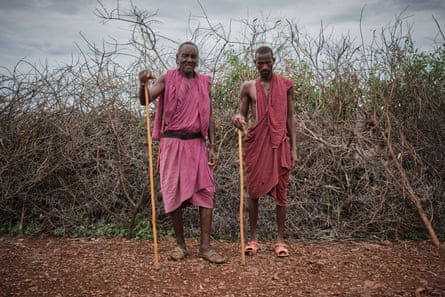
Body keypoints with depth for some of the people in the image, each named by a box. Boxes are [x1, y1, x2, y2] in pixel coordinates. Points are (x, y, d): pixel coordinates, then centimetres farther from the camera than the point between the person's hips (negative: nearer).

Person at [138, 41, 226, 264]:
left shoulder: (204, 82, 11)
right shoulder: (168, 79, 2)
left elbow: (209, 117, 12)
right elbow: (145, 101, -9)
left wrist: (212, 146, 6)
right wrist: (143, 84, -30)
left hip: (197, 143, 3)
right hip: (172, 143, -2)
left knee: (205, 191, -3)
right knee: (174, 193, 2)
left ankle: (205, 246, 4)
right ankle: (180, 245, 17)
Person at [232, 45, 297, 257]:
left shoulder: (286, 85, 7)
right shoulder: (248, 87, 7)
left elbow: (290, 117, 8)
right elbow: (242, 115, 11)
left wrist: (293, 147, 3)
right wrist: (237, 118, -15)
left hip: (279, 143, 0)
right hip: (256, 142, 0)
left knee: (280, 192, 3)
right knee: (254, 191, 4)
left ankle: (280, 240, 15)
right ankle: (252, 239, 16)